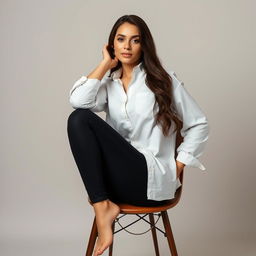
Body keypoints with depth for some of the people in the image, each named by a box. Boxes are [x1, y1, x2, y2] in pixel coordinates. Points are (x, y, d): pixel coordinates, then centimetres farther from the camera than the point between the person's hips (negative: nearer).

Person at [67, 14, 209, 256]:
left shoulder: (163, 79, 6)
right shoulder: (109, 84, 13)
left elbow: (199, 124, 6)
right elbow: (78, 101, -10)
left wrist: (176, 168, -1)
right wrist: (105, 64, 1)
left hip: (153, 179, -4)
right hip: (119, 177, 4)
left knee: (84, 120, -18)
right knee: (78, 119, -20)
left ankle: (104, 206, -19)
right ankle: (102, 206, -20)